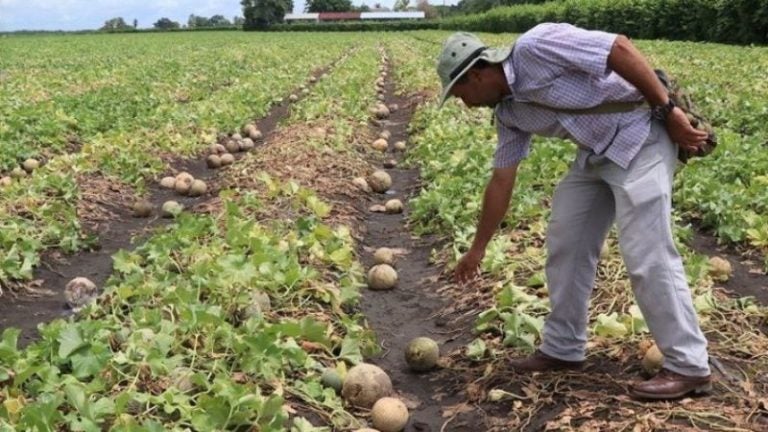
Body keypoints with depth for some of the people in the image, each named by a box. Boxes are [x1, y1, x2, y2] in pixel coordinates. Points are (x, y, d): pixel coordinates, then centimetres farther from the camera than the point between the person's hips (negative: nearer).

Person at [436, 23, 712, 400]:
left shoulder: (535, 47, -20)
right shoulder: (508, 112, 7)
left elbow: (620, 47, -21)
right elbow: (501, 181, 13)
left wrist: (668, 109, -19)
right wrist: (477, 248, 18)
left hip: (641, 135, -9)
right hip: (597, 151, 9)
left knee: (646, 253, -12)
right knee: (565, 244, 9)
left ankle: (688, 367, -3)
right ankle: (562, 349, 21)